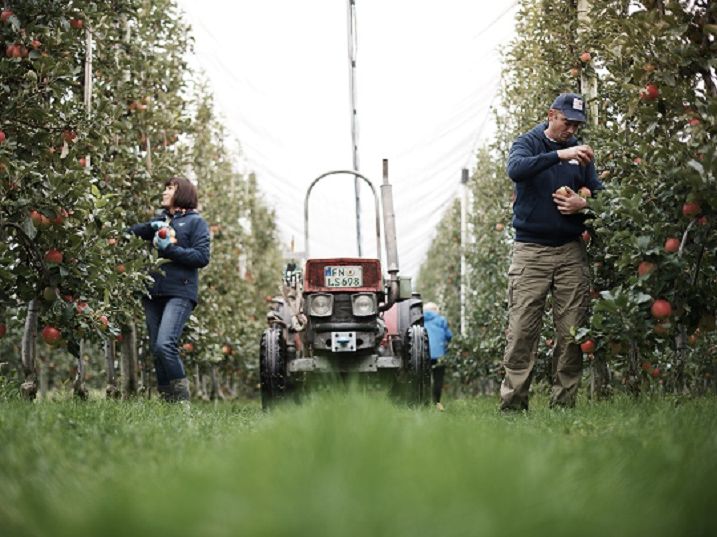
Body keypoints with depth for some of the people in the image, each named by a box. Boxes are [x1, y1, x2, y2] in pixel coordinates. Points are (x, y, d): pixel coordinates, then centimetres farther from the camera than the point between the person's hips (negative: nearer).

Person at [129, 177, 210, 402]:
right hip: (154, 292, 6)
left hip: (179, 293, -6)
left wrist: (169, 249, -11)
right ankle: (167, 401, 8)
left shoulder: (195, 222, 5)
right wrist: (150, 227, -4)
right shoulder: (160, 220, 22)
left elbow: (202, 257, -6)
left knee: (165, 345, -22)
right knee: (156, 350, 4)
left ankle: (182, 399, -15)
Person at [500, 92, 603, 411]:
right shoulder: (528, 143, 4)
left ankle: (563, 403, 4)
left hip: (571, 252, 3)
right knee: (521, 331, -8)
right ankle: (512, 403, -6)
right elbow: (516, 169, -19)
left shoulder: (580, 153, 14)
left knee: (571, 333, -1)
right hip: (530, 250, -3)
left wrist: (583, 204, -7)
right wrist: (559, 154, -27)